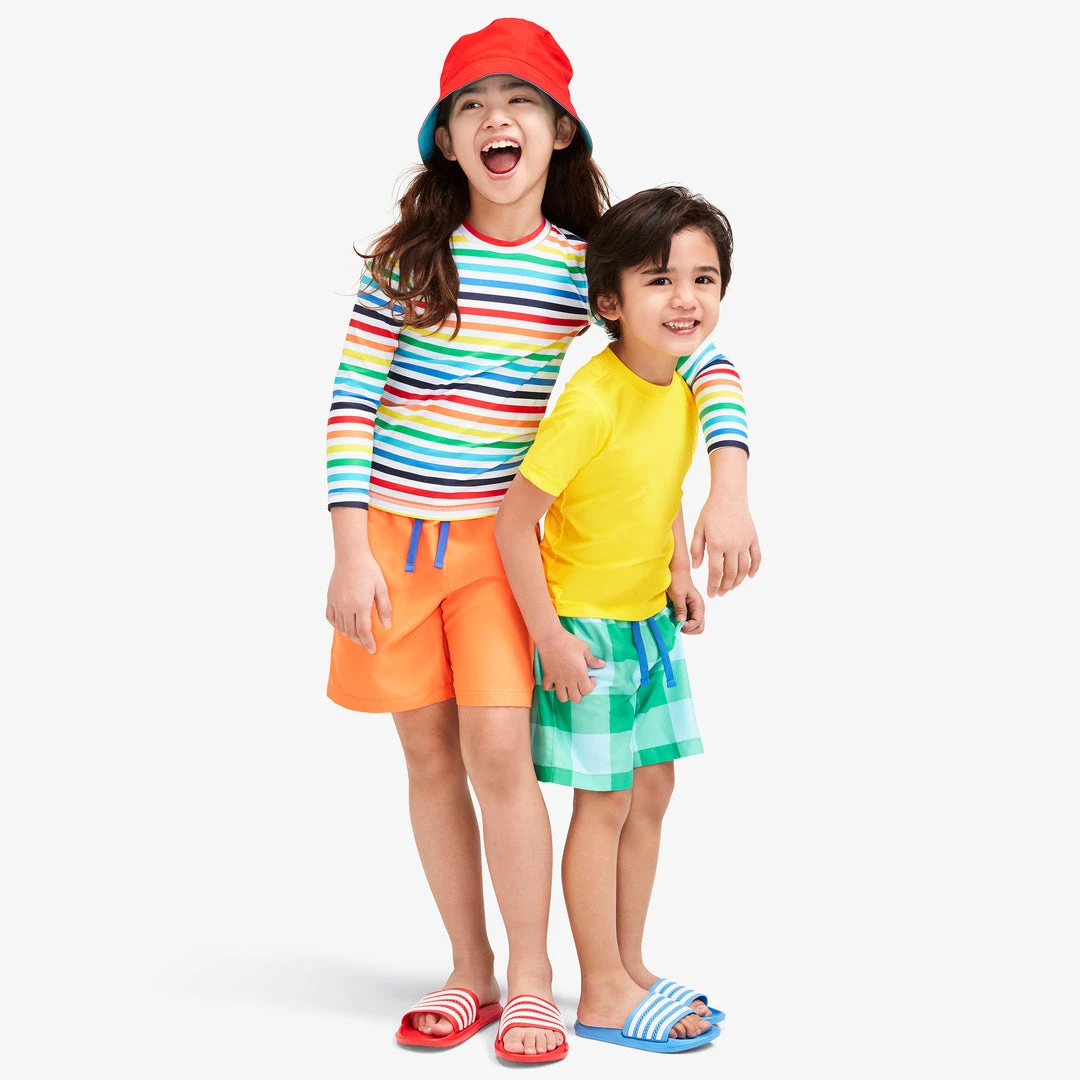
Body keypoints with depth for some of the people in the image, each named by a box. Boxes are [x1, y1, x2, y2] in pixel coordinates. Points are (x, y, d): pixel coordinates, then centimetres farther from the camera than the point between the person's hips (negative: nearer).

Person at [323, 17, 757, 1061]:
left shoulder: (582, 266, -3)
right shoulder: (407, 257, -5)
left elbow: (705, 360, -3)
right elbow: (351, 401, -4)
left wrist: (727, 487, -17)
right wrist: (350, 550, -10)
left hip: (497, 537, 0)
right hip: (391, 529, 1)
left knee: (497, 748, -11)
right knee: (429, 755, 6)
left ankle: (530, 979, 6)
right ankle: (470, 973, 21)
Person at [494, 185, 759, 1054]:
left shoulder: (682, 387, 0)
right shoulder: (593, 403, -25)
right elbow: (515, 521, -22)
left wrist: (681, 574, 6)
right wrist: (550, 638, -21)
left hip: (649, 621, 8)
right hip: (585, 625, -8)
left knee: (652, 792, 14)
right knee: (604, 802, 0)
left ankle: (630, 967, 27)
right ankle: (604, 994, 12)